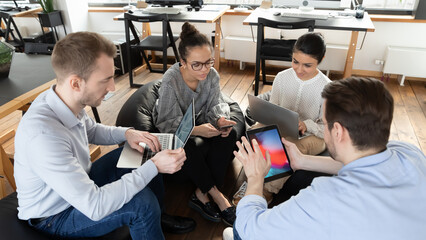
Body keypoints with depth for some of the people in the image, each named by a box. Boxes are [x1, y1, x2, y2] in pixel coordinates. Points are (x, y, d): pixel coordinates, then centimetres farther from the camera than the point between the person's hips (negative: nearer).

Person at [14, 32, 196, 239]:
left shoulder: (68, 100, -15)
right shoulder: (43, 136, -39)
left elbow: (91, 131, 9)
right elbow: (95, 207, -37)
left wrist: (127, 133, -10)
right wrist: (154, 166, -34)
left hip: (79, 182, 8)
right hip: (54, 216, -8)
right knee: (142, 201, -27)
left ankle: (157, 218, 26)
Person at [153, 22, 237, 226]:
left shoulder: (212, 75, -13)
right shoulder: (171, 80, -27)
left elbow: (215, 105, -5)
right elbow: (169, 122, -27)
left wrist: (221, 119, -30)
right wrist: (196, 130, -45)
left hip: (199, 123, 5)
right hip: (171, 131, -4)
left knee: (229, 135, -24)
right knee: (195, 148, -36)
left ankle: (202, 194, -19)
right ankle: (216, 195, -14)